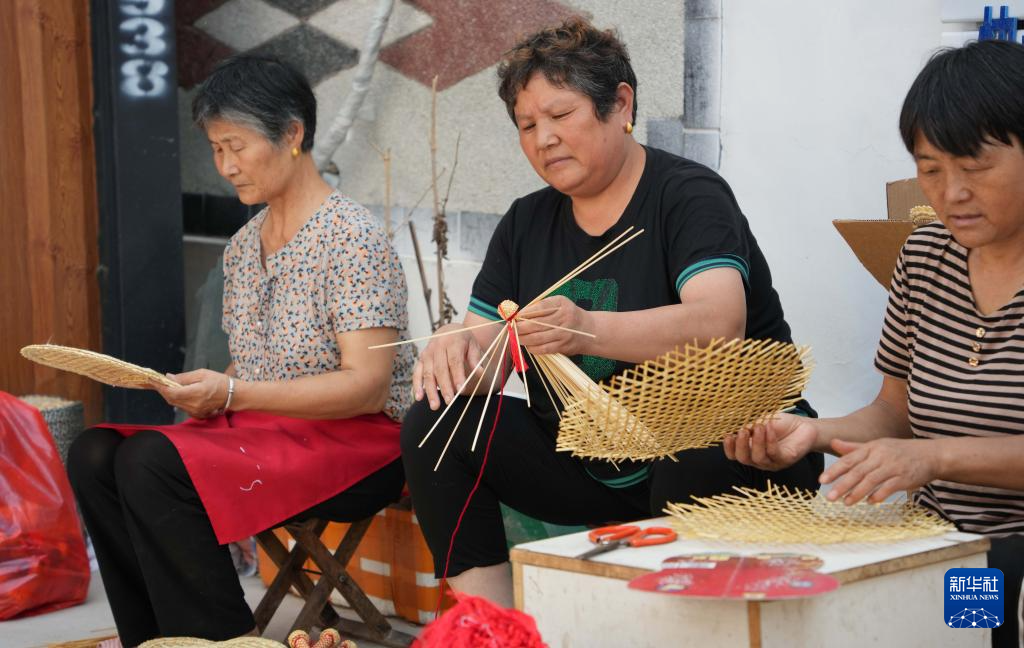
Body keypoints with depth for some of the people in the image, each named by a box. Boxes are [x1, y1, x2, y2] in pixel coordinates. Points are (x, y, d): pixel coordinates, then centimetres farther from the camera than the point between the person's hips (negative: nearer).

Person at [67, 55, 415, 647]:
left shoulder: (353, 238, -12)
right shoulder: (243, 247, 14)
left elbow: (367, 386, -19)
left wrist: (232, 394, -25)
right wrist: (202, 393, -4)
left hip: (358, 441, -8)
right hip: (260, 427, 8)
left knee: (151, 462, -27)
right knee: (94, 454, -12)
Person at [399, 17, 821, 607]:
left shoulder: (689, 194, -9)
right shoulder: (526, 223, 10)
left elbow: (721, 324, -27)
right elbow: (482, 347, 5)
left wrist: (589, 330, -42)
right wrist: (456, 348, -21)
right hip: (591, 468, 6)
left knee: (697, 453, -39)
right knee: (437, 425, -11)